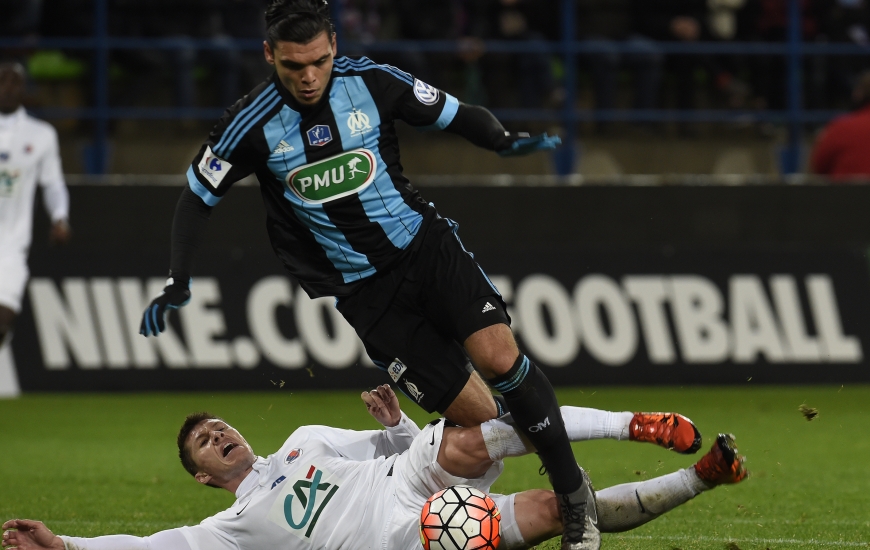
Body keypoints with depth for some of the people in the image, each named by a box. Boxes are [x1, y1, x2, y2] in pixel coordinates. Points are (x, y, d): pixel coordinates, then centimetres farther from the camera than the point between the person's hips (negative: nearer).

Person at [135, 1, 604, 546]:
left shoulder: (372, 82, -7)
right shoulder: (253, 124, -9)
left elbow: (455, 114, 4)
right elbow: (198, 197, 4)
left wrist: (504, 139, -16)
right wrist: (179, 283, -4)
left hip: (424, 242, 1)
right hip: (363, 291, -1)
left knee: (499, 357, -21)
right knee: (476, 415, -11)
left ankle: (573, 492, -5)